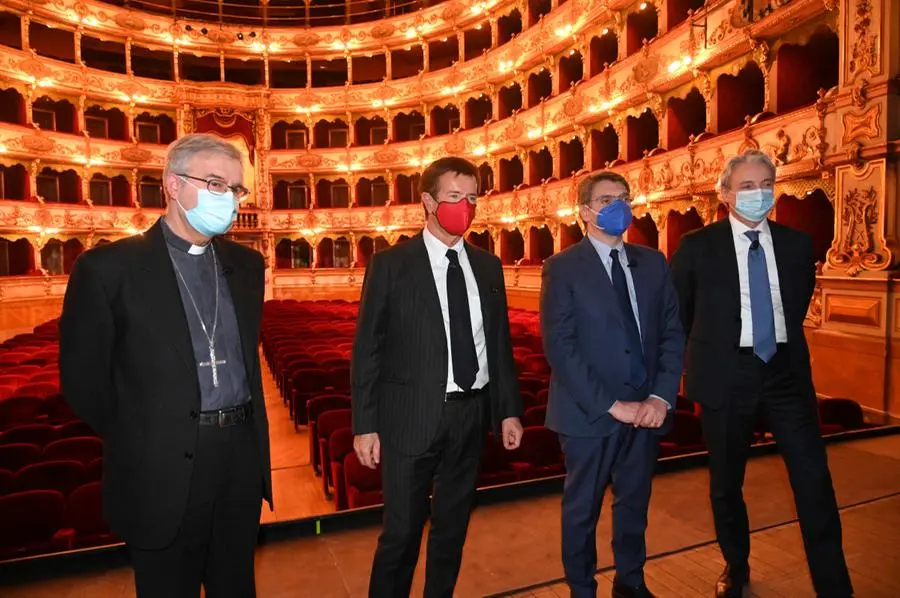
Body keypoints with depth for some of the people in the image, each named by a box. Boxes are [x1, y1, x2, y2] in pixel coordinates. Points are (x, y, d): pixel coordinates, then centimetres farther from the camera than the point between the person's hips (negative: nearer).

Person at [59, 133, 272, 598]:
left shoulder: (245, 264, 6)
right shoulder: (109, 268, -8)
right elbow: (83, 378, -4)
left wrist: (238, 431, 13)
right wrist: (138, 442, 3)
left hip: (241, 456, 4)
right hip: (164, 468, -4)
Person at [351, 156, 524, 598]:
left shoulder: (487, 266, 6)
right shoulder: (391, 264, -6)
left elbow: (499, 343, 9)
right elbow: (367, 349, -7)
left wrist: (509, 410, 6)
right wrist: (365, 425, -10)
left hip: (471, 416, 4)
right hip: (413, 418, -4)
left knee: (453, 527, 19)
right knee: (402, 532, 8)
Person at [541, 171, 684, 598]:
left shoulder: (652, 262, 7)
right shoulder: (562, 268, -8)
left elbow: (673, 334, 4)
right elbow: (559, 348, -15)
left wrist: (661, 396, -9)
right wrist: (611, 405, -17)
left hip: (647, 410, 5)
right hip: (590, 413, -4)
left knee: (634, 503, 20)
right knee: (582, 508, 13)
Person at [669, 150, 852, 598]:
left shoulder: (797, 244, 4)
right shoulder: (697, 247, -6)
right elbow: (676, 314, 5)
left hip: (786, 372, 2)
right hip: (727, 376, -2)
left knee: (814, 482, 2)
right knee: (726, 482, 12)